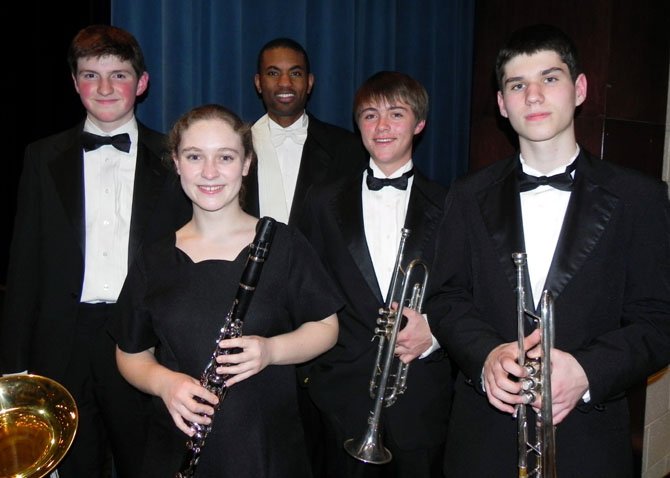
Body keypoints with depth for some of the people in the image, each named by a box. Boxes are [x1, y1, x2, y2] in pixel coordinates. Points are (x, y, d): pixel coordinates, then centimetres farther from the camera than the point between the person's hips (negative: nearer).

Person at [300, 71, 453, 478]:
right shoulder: (325, 204, 7)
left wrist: (433, 330, -16)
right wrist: (310, 368, 2)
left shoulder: (447, 206, 2)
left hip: (422, 398, -1)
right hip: (345, 394, 1)